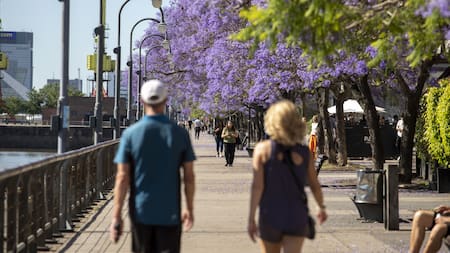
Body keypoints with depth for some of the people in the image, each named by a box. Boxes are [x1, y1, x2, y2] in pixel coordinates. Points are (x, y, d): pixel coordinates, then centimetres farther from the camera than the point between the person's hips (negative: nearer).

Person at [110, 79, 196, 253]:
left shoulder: (130, 134, -5)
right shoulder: (180, 134, -3)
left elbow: (122, 178, -7)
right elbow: (189, 177, 0)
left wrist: (116, 217, -4)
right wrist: (189, 209, 12)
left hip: (141, 213, 1)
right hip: (170, 214, -1)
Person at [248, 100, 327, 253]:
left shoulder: (263, 149, -8)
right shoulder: (304, 153, -3)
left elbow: (257, 186, -13)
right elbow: (315, 186, 6)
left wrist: (251, 218, -9)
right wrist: (321, 207, 24)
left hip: (270, 217, 0)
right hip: (296, 218, 0)